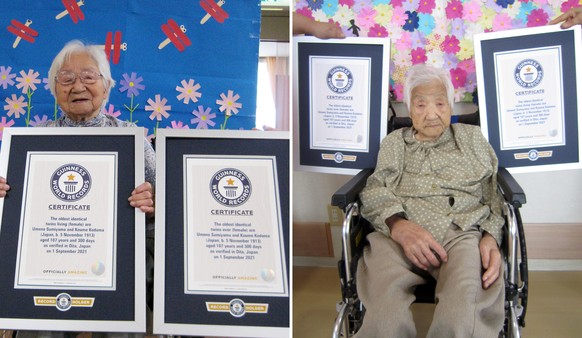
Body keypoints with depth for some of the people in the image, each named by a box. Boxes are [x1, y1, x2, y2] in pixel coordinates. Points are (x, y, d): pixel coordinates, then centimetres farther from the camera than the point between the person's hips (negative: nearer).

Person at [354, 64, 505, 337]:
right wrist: (398, 225, -11)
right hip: (396, 235, 0)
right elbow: (374, 189, 12)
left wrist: (491, 236, -4)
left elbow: (495, 192, 18)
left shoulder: (473, 137, 27)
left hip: (462, 233, 0)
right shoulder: (393, 142, 26)